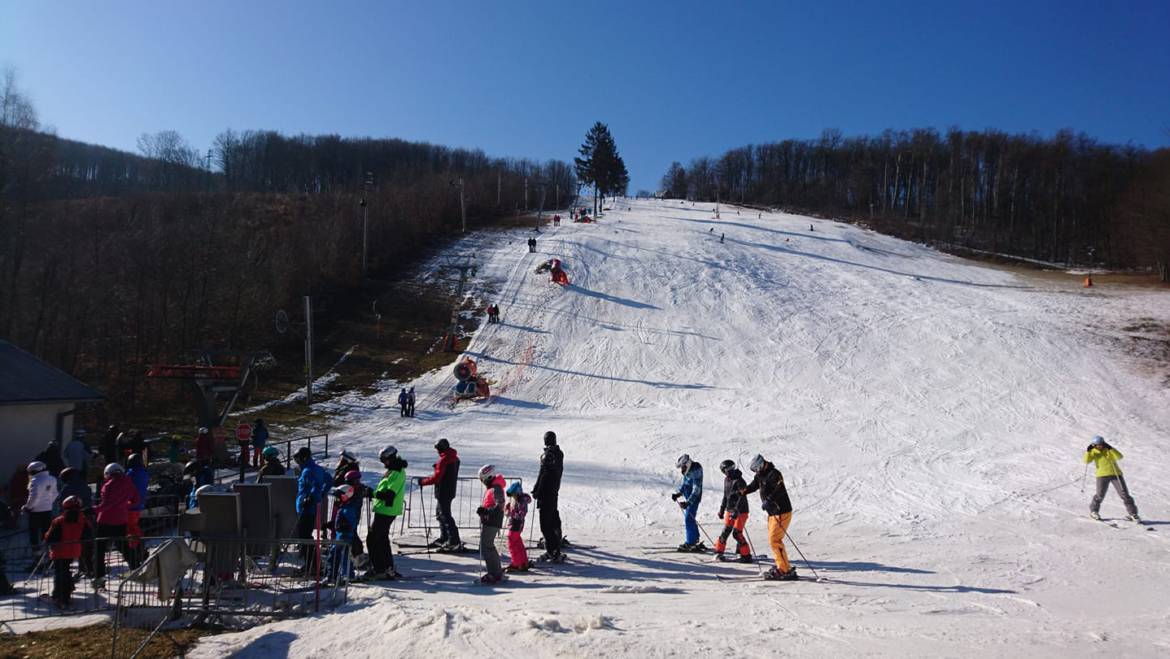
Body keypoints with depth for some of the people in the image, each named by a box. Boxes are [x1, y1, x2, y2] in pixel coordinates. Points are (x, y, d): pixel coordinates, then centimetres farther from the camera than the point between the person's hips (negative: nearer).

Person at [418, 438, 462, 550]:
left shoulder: (444, 460, -19)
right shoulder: (455, 458, 10)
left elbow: (436, 477, -21)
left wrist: (423, 482, -10)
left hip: (443, 492, -10)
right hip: (450, 491, 10)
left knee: (445, 516, -6)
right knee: (440, 513, 22)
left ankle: (454, 541, -8)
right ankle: (444, 538, 30)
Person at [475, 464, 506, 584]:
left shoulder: (496, 489, -18)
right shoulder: (489, 487, 14)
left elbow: (500, 506, -26)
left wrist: (486, 511, -29)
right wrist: (482, 509, 8)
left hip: (491, 522, -11)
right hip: (486, 521, 11)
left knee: (485, 548, -9)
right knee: (489, 546, 19)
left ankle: (494, 575, -4)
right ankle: (497, 571, 30)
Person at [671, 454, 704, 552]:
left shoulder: (696, 471, -23)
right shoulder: (687, 470, 6)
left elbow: (696, 490, -25)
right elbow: (684, 483, 18)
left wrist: (688, 502, -29)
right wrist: (678, 493, 4)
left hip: (694, 499, -9)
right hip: (688, 498, 10)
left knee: (689, 520, -9)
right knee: (691, 519, 17)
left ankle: (690, 543, -4)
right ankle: (695, 540, 30)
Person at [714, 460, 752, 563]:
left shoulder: (739, 481, -17)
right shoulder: (727, 480, 9)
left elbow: (742, 498, -21)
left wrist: (736, 511, -27)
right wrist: (722, 509, 19)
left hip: (740, 511, -7)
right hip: (730, 510, 7)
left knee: (737, 533, -9)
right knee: (726, 531, 5)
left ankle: (746, 555, 1)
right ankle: (718, 551, 15)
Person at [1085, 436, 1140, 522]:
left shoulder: (1109, 450, 1)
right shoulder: (1093, 452, 2)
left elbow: (1120, 457, -15)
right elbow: (1086, 461, -9)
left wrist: (1110, 448, -23)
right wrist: (1088, 451, -20)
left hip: (1115, 474, 1)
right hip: (1102, 475, -1)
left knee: (1124, 493, -5)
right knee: (1100, 495, -5)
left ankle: (1132, 513, 4)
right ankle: (1093, 510, 17)